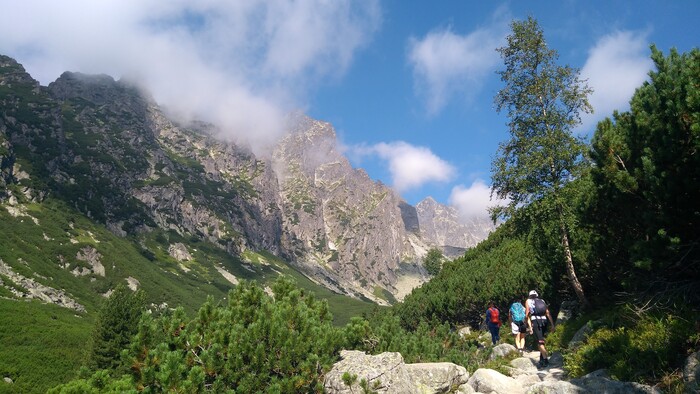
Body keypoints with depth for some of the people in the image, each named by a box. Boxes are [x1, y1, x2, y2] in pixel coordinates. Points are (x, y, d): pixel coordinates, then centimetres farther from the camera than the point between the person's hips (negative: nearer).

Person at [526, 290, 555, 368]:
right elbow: (548, 313, 11)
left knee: (540, 342, -7)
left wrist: (530, 326, 0)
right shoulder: (542, 301, 23)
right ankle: (541, 359, 18)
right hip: (544, 321, 4)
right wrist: (552, 325, 6)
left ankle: (545, 360, -16)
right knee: (541, 341, 16)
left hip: (535, 321, -4)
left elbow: (527, 314, 4)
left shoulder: (528, 301, 16)